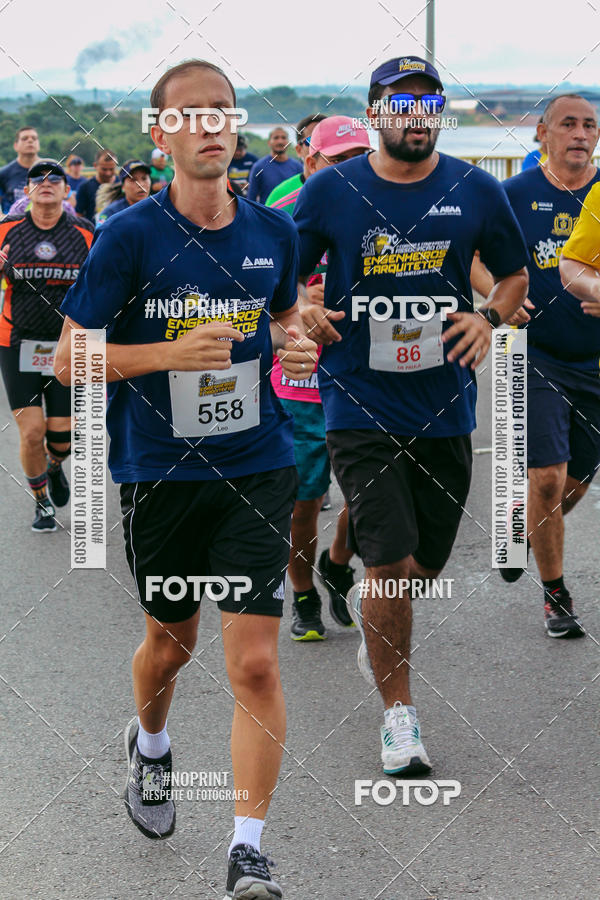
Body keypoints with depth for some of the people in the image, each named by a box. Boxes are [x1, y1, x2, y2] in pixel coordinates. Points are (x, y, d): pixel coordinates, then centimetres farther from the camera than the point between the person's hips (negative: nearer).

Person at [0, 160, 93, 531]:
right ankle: (42, 503, 18)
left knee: (61, 437, -1)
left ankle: (55, 467, 37)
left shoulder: (86, 234, -1)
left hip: (68, 347, 0)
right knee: (32, 432, -8)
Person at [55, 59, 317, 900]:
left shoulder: (274, 231, 1)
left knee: (255, 663, -8)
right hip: (159, 473, -1)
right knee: (171, 642, 19)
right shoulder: (128, 237, -10)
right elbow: (70, 358, -9)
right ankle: (149, 744, 52)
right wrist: (173, 353, -22)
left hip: (257, 466, 1)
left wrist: (298, 347, -3)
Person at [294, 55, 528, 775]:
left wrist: (488, 318, -5)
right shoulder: (331, 190, -3)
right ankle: (398, 714, 6)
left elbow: (513, 274, 14)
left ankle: (368, 608, 48)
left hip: (444, 406, 3)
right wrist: (300, 312, -13)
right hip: (359, 405, -3)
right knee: (389, 561, -10)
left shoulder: (475, 192, 2)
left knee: (428, 561, 13)